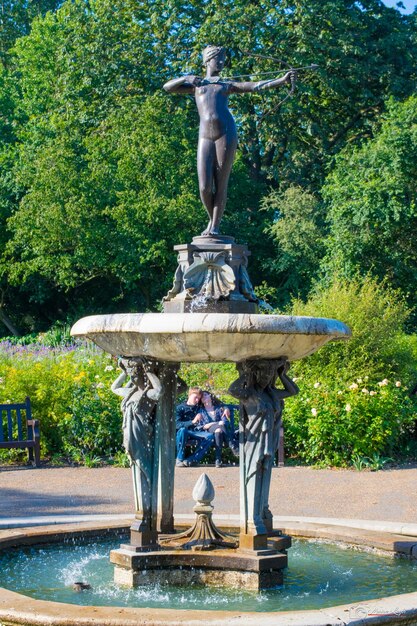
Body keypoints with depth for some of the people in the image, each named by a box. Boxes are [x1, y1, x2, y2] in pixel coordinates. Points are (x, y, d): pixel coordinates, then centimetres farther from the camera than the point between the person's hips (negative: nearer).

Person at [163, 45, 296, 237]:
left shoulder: (227, 84, 20)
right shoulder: (196, 84, 22)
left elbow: (257, 86, 9)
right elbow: (168, 87, 14)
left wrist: (282, 80, -4)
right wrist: (186, 78, -4)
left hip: (226, 134, 0)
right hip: (205, 137, 0)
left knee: (221, 185, -4)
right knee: (204, 187, -8)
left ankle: (215, 226, 5)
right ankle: (211, 220, 16)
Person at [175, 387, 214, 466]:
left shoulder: (198, 408, 13)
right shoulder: (180, 408, -2)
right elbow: (177, 424, -16)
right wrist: (192, 422, -27)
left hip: (195, 434, 4)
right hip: (184, 433, -4)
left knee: (210, 436, -24)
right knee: (182, 430, -40)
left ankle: (192, 459, -26)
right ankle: (179, 459, -27)